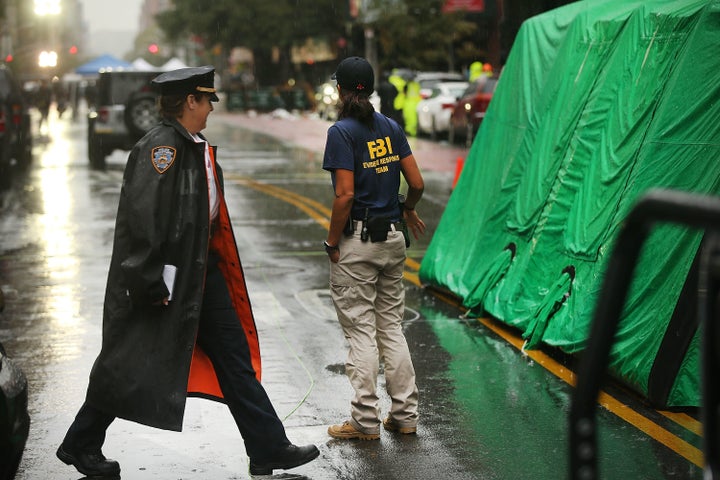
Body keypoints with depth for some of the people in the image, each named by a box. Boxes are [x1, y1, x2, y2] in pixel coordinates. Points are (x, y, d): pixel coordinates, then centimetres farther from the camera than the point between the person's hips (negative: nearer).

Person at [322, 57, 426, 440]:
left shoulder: (342, 131, -12)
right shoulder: (391, 127, 6)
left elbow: (345, 195, -19)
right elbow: (417, 183, 6)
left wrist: (332, 243, -9)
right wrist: (408, 211, 25)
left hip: (357, 240, -6)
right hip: (393, 237, 6)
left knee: (360, 331, 0)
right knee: (391, 326, 14)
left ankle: (366, 421, 4)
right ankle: (405, 415, 17)